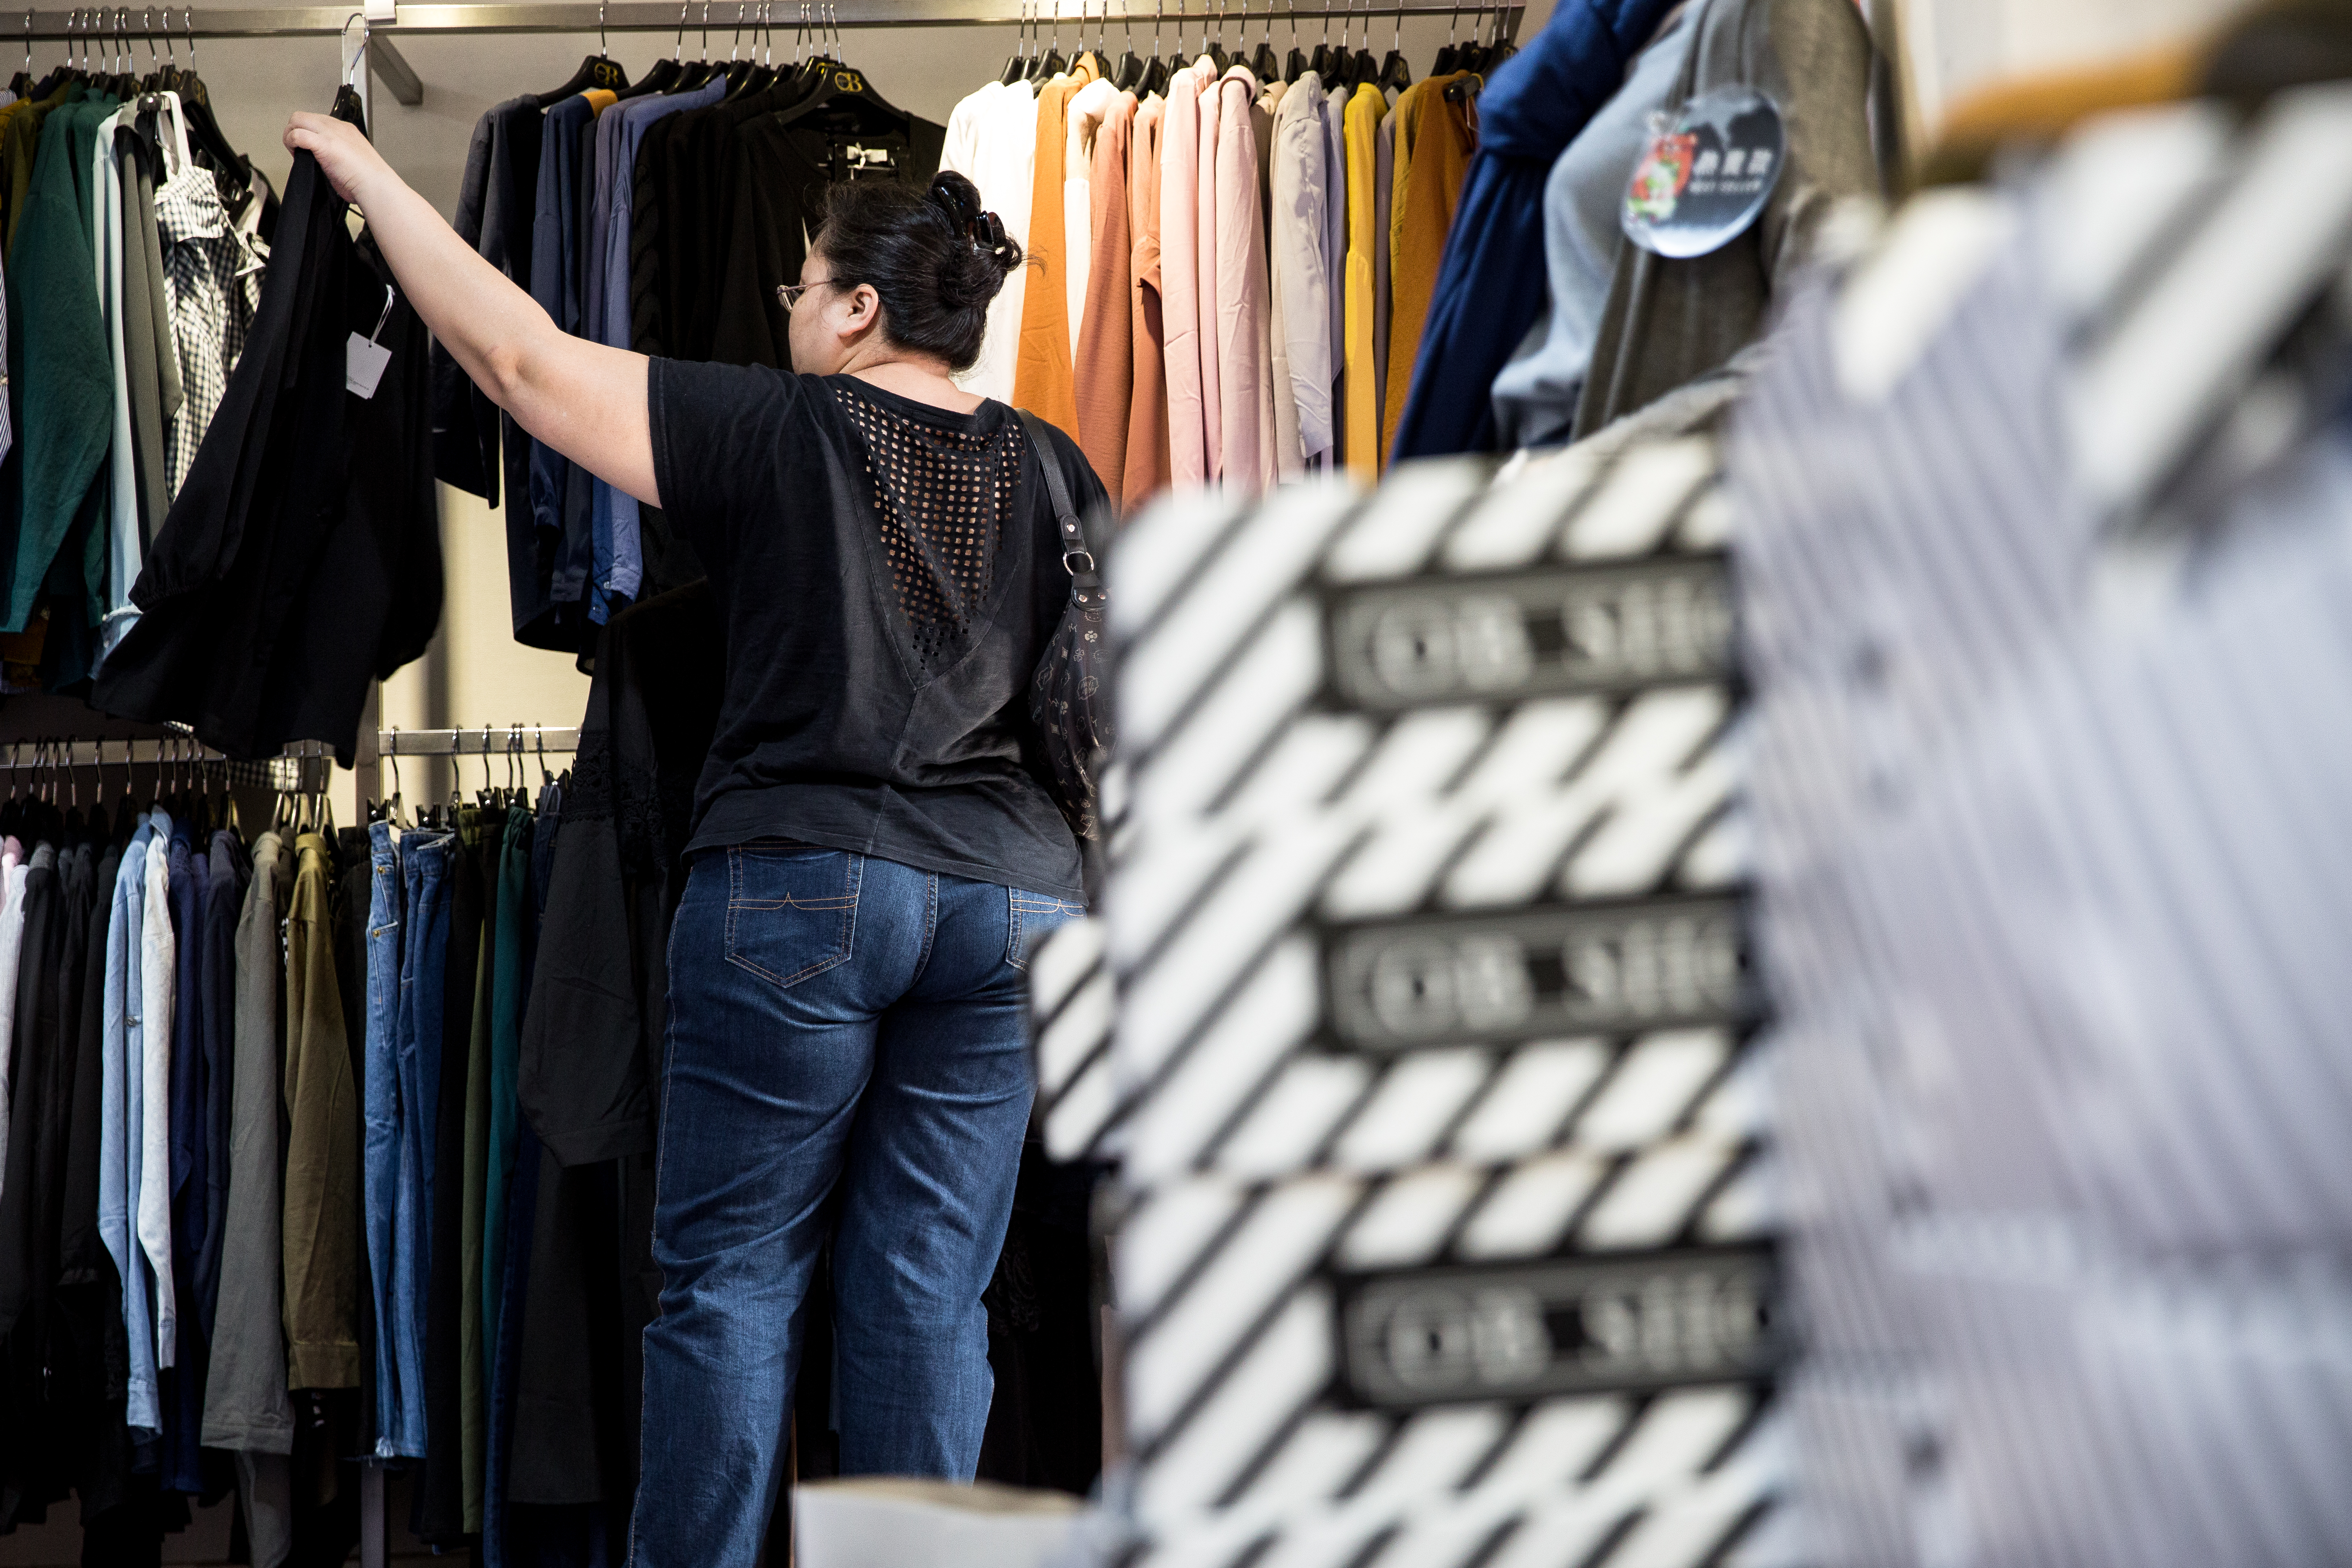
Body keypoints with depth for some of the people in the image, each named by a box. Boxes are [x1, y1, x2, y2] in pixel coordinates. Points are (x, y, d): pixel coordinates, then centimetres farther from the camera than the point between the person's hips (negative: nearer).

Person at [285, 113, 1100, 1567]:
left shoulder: (778, 430, -1)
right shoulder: (1053, 472, 10)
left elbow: (520, 354, 0)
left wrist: (366, 169, 11)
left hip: (801, 886, -4)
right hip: (1015, 900, 4)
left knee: (731, 1277, 3)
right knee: (931, 1295, 6)